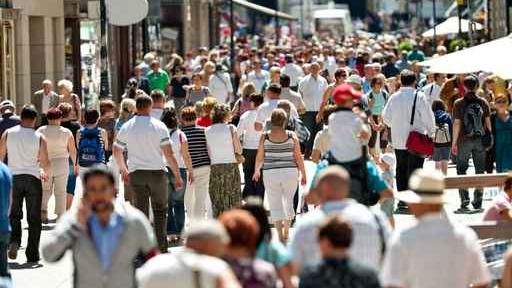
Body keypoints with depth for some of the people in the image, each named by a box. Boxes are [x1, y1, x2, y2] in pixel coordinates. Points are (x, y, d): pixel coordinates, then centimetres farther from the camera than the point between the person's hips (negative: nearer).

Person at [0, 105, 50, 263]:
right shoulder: (39, 138, -5)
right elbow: (45, 162, -1)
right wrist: (46, 174, 21)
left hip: (13, 177, 1)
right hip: (33, 178, -1)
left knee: (14, 215, 16)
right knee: (34, 218, 6)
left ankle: (14, 241, -9)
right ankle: (32, 254, 6)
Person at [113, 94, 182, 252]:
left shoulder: (126, 127, 3)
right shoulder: (159, 126, -6)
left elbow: (116, 152, 12)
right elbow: (169, 154, -9)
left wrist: (123, 170, 28)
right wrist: (177, 176, -3)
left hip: (136, 174, 2)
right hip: (157, 172, -2)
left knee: (140, 211, 5)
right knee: (160, 211, 11)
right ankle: (161, 248, 8)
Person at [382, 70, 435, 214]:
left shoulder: (394, 97, 0)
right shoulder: (419, 96, -11)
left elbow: (385, 117, 8)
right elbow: (428, 117, -9)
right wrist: (430, 132, 6)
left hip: (398, 141, 4)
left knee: (401, 171, 12)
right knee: (414, 171, -1)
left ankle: (402, 202, 13)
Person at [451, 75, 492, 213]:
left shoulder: (459, 103, -7)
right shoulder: (483, 102, 1)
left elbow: (457, 123, -8)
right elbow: (488, 122, 2)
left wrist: (454, 142, -3)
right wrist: (489, 138, 11)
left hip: (464, 140, -2)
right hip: (480, 140, 3)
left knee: (462, 170, 5)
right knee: (480, 171, 11)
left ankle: (464, 202, -5)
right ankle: (478, 202, 12)